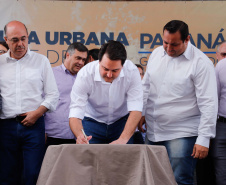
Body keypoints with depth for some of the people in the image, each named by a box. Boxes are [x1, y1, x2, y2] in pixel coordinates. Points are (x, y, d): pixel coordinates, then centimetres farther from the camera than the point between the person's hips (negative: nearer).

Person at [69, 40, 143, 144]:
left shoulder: (131, 71, -24)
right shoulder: (85, 74, -26)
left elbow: (136, 110, -26)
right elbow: (75, 113, -27)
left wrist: (123, 140, -41)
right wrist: (80, 135, -49)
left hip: (122, 122, 1)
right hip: (92, 123, -1)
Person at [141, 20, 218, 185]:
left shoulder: (200, 63, -11)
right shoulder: (157, 54, 9)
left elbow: (208, 104, -13)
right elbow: (146, 87, 22)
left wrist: (203, 139, -16)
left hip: (182, 134, -6)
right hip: (153, 132, 6)